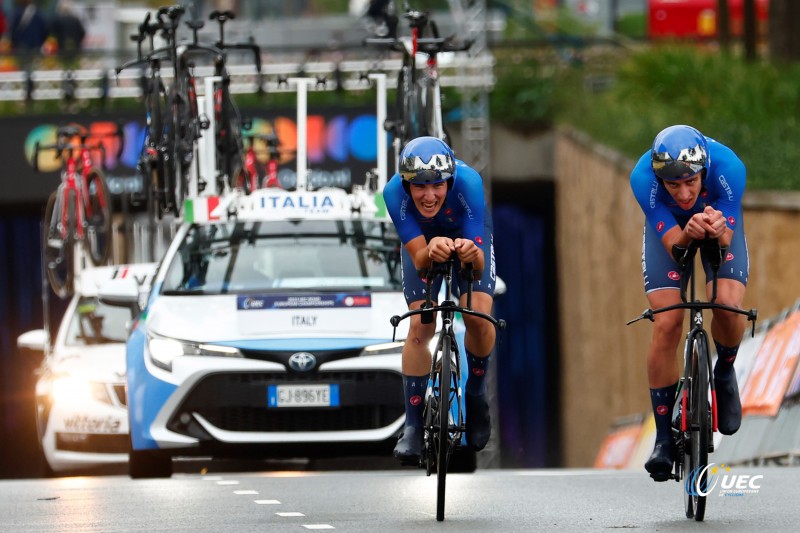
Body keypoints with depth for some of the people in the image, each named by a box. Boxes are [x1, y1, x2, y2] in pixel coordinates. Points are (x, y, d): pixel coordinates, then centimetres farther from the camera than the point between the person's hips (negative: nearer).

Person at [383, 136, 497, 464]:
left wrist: (471, 254, -64)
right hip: (423, 238, 1)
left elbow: (478, 265, -40)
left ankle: (475, 394, 9)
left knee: (479, 319, -19)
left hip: (469, 232, -1)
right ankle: (413, 424, -3)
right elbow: (419, 258, -38)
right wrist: (432, 250, -61)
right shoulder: (395, 193, -37)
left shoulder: (468, 183, -40)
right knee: (419, 327, -14)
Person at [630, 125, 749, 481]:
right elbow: (674, 246, -33)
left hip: (721, 223, 0)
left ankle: (724, 373, 9)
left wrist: (716, 229, -55)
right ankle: (664, 437, -3)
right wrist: (688, 234, -55)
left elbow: (726, 242, -32)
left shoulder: (728, 168, -37)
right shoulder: (643, 178, -36)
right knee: (667, 325, -14)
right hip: (669, 228, 0)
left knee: (728, 305, -25)